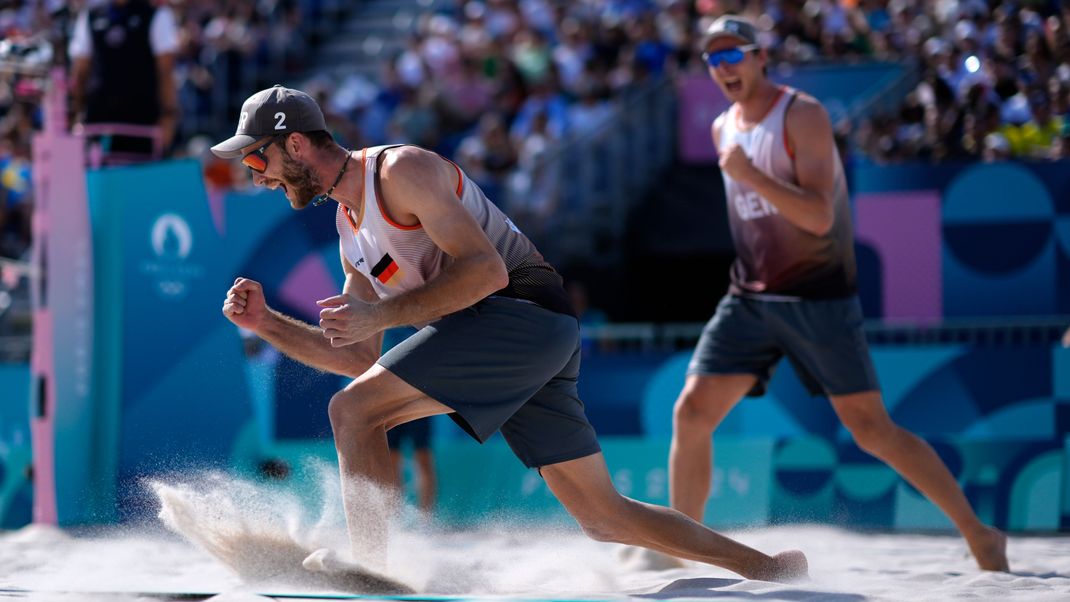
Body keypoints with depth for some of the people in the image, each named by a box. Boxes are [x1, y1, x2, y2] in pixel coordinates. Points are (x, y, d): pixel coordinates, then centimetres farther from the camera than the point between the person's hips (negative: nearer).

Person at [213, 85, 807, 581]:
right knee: (605, 515, 9)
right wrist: (266, 323, 12)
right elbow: (360, 359, 22)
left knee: (353, 411, -16)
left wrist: (381, 313, -21)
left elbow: (486, 269, -18)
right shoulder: (351, 231, 21)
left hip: (523, 309, -10)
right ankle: (767, 568, 14)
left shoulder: (400, 169, -7)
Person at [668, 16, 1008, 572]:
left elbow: (820, 216, -22)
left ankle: (980, 536, 2)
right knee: (690, 414, -7)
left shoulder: (803, 115, -12)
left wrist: (750, 177, -30)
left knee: (871, 428, -7)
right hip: (750, 298, 6)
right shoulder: (723, 129, 10)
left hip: (819, 296, -6)